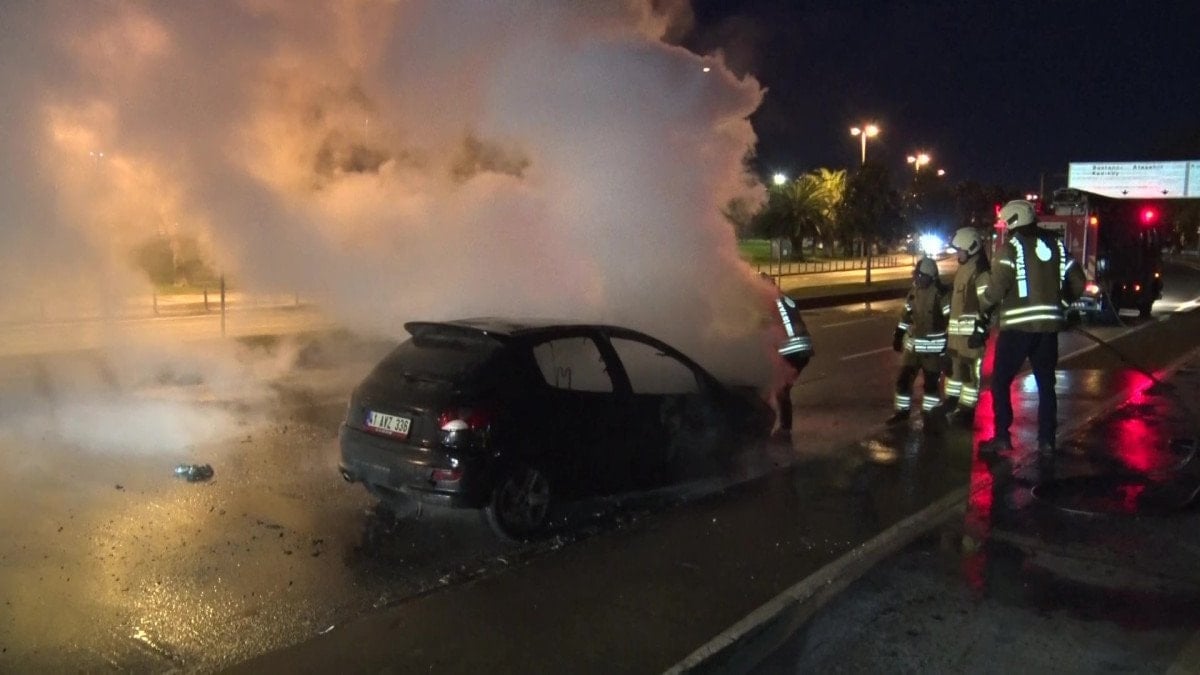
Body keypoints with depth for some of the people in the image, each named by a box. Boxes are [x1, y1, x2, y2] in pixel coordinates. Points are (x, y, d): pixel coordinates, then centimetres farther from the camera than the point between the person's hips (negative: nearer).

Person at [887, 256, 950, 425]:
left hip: (933, 346, -6)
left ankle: (929, 412, 17)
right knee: (903, 378, 7)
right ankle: (902, 411, 19)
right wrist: (898, 335, 16)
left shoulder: (941, 293, -14)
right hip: (913, 344, 6)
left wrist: (948, 341, -18)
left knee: (931, 382, 3)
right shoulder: (913, 292, 7)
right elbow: (905, 315, 17)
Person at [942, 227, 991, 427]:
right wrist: (950, 326, 27)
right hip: (957, 329, 10)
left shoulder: (980, 271, -14)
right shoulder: (963, 268, 18)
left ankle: (966, 410, 0)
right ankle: (951, 403, 30)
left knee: (970, 369, -4)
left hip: (971, 330, -10)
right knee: (954, 365, 18)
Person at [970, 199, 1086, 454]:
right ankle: (1046, 440, 14)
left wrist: (982, 321, -6)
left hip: (1018, 324, -5)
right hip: (1049, 325, 5)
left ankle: (1002, 437, 2)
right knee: (1046, 383, 14)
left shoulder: (1011, 246, -6)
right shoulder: (1055, 244, 11)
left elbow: (996, 287, -13)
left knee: (1000, 381, 5)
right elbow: (1078, 282, 11)